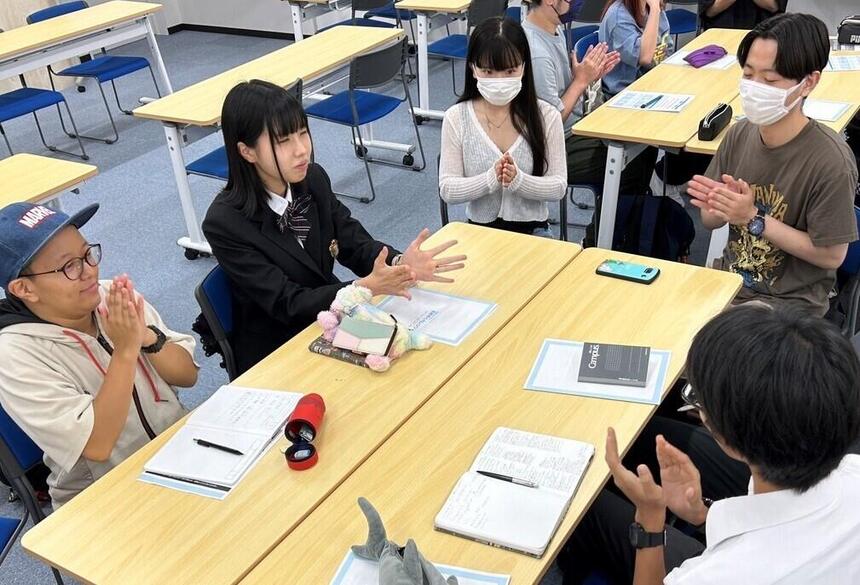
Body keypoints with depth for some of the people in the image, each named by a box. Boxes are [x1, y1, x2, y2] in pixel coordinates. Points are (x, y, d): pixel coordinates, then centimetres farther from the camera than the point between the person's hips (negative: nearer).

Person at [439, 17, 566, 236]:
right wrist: (491, 179, -22)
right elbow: (447, 190, -6)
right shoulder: (456, 118, -4)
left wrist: (518, 179, -22)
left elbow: (558, 187, -4)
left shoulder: (546, 116, -4)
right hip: (479, 230, 0)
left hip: (532, 229, 0)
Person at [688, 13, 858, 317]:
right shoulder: (739, 135, -4)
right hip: (730, 282, 5)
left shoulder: (830, 160, -20)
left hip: (790, 303, -5)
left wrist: (753, 218, -21)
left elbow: (831, 255, -15)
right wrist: (717, 208, -18)